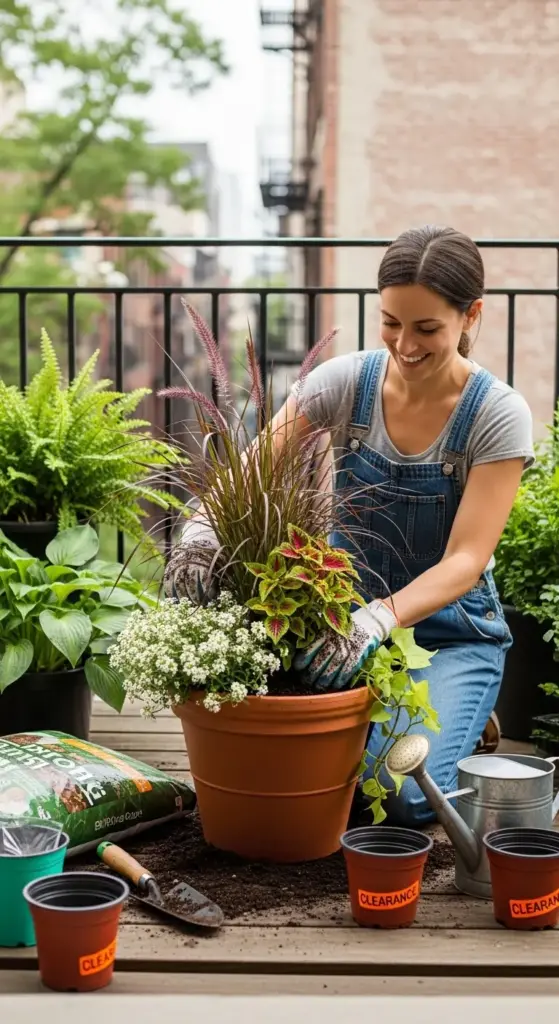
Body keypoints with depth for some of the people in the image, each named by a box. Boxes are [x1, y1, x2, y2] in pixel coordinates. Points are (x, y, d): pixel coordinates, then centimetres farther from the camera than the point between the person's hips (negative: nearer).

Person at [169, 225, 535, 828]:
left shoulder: (499, 414, -16)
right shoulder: (345, 381, -9)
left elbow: (466, 560, -21)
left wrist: (378, 619, -39)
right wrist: (209, 530, -35)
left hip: (450, 632, -2)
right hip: (347, 614, 3)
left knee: (404, 798, -23)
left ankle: (460, 723, 12)